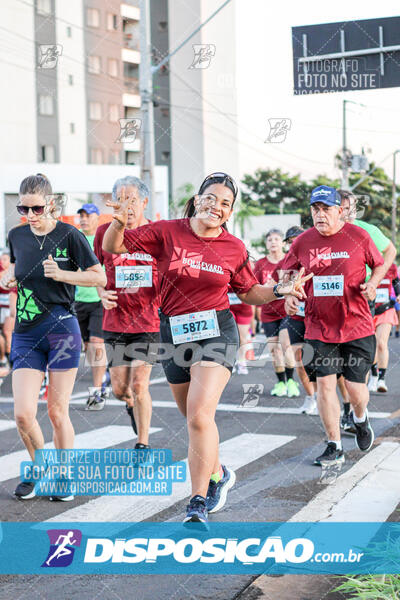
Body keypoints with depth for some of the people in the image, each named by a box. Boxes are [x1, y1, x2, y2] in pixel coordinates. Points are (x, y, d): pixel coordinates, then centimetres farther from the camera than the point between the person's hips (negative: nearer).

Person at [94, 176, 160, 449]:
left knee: (139, 385, -7)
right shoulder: (105, 232, 2)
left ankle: (143, 445, 9)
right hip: (115, 321, 2)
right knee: (120, 389, 5)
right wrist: (102, 293, -2)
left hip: (149, 321, -2)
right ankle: (132, 405, 42)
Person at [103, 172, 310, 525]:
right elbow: (112, 247, -1)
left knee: (200, 415, -20)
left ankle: (198, 503, -10)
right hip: (173, 333, 3)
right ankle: (218, 474, 45)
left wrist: (281, 290, -2)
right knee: (194, 417, 17)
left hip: (216, 332, -2)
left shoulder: (234, 248, 0)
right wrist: (120, 220, -20)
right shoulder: (167, 232, -2)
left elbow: (249, 292, 15)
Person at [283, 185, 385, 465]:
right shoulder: (302, 242, 0)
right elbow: (288, 272, 15)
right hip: (319, 327, 2)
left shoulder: (359, 237, -5)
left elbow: (380, 265, 10)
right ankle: (335, 447, 11)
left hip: (357, 325, -2)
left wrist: (372, 283, -10)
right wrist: (289, 294, -3)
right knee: (325, 384, -2)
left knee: (356, 387, 1)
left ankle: (360, 418, 37)